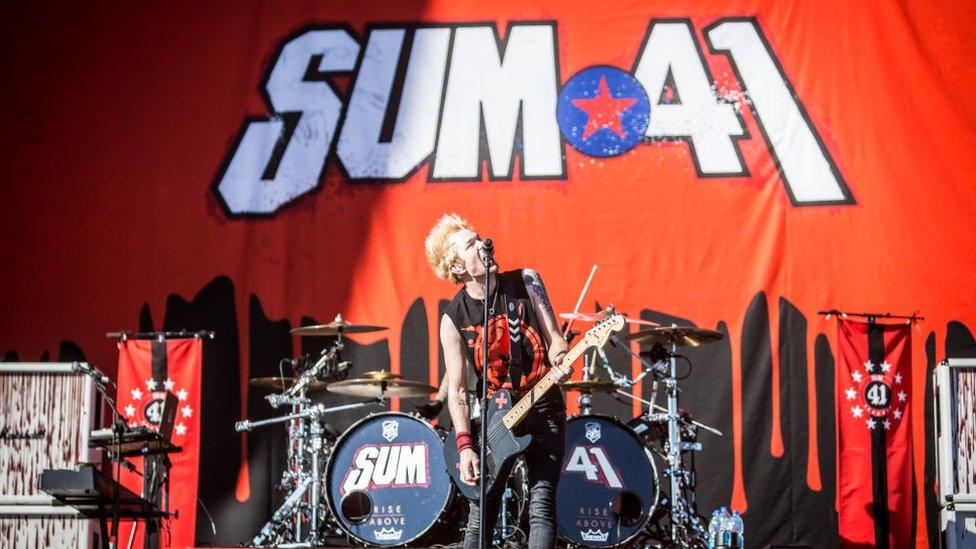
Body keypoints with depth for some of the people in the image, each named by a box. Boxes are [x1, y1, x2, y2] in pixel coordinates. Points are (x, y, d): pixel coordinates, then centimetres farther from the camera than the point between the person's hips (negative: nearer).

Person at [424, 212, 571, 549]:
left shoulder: (526, 283, -4)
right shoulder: (454, 319, -7)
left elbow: (553, 336, -1)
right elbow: (457, 390, -5)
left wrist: (559, 361, -25)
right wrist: (465, 446, -15)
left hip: (543, 410, 1)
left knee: (542, 506, -9)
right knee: (481, 516, 0)